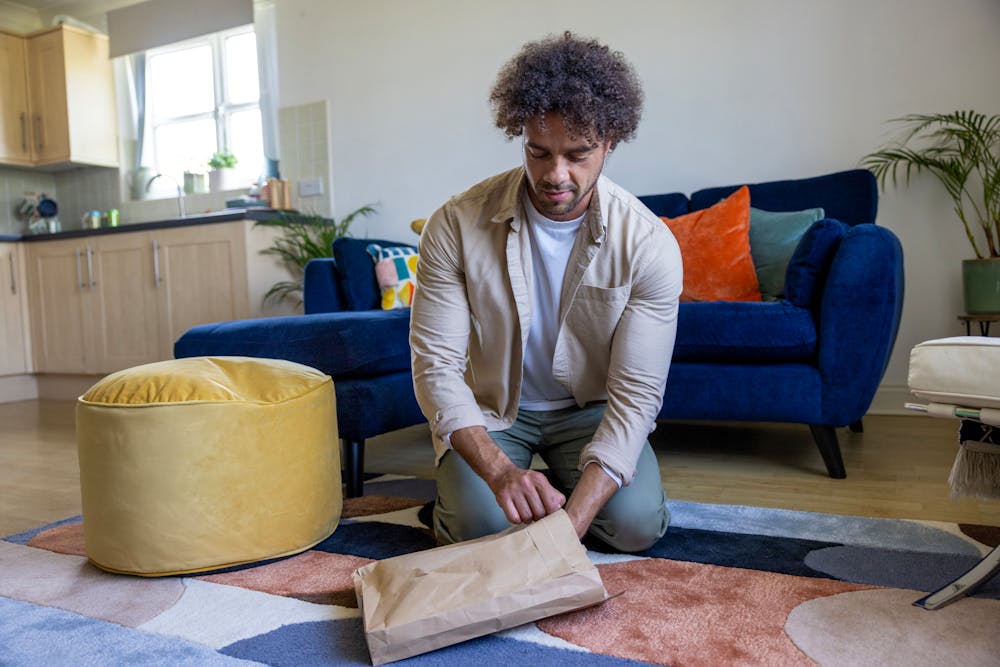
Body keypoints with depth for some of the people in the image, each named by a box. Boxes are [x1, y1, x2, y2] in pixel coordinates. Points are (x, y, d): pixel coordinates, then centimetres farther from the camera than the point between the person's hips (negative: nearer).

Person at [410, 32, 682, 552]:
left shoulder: (650, 245, -20)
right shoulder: (456, 225, -20)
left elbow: (636, 394, -22)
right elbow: (436, 365, -20)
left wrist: (572, 522, -35)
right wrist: (501, 471, -36)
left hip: (590, 407, 1)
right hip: (487, 407, 0)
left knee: (636, 524, -21)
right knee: (480, 523, -25)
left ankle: (569, 483, 12)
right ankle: (452, 488, 11)